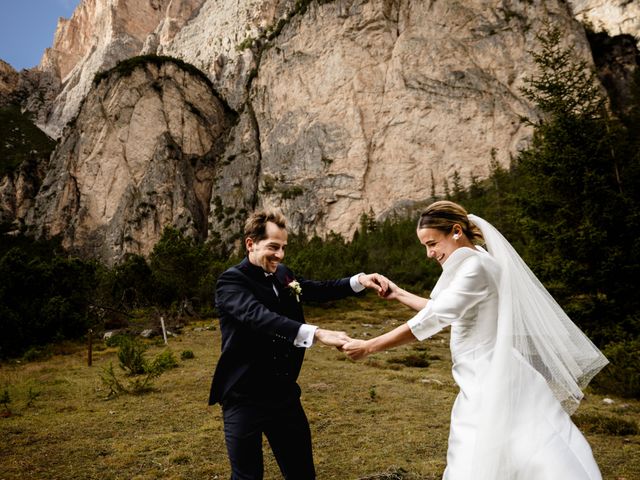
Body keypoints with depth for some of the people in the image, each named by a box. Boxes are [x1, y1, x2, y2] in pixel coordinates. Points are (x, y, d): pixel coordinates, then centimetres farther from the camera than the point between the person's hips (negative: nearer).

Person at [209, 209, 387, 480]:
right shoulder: (231, 282, -16)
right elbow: (259, 316, -33)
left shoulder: (282, 275, 5)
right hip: (244, 399, -6)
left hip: (284, 394, 6)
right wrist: (318, 334, -44)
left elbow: (319, 290, 14)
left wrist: (359, 280, -3)